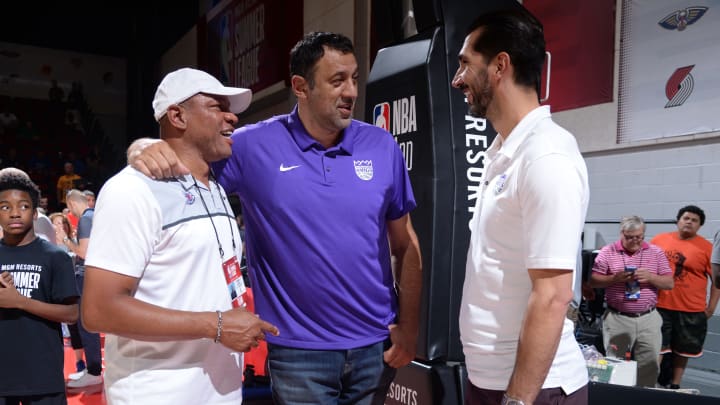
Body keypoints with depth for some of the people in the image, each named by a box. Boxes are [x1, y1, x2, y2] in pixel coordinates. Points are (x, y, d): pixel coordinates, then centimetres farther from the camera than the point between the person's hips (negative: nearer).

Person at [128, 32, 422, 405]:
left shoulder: (382, 147, -4)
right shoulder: (254, 147, -10)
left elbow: (406, 246, 2)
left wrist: (408, 327, -2)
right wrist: (147, 150, -23)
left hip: (376, 346, 2)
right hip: (298, 351, -2)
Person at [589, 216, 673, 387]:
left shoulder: (656, 252, 6)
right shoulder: (607, 252, 0)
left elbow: (669, 283, 5)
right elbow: (594, 281, 0)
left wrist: (650, 277, -14)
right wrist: (614, 278, -17)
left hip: (648, 319, 2)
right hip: (617, 319, -1)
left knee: (649, 366, 4)